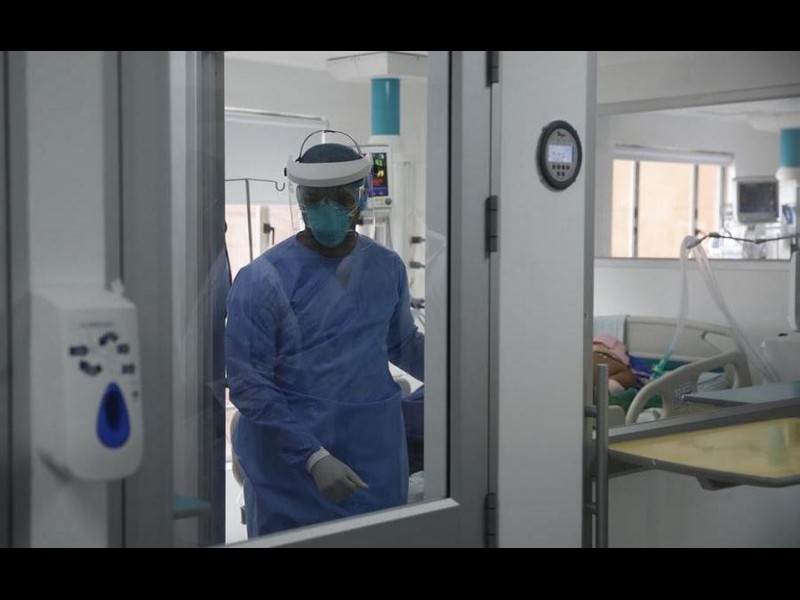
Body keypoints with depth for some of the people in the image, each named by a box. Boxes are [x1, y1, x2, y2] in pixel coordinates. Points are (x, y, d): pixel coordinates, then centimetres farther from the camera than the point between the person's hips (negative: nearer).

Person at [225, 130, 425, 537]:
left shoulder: (387, 267, 2)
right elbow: (248, 385, -13)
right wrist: (313, 457, -19)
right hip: (291, 469, -4)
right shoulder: (264, 278, -11)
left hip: (375, 461, 4)